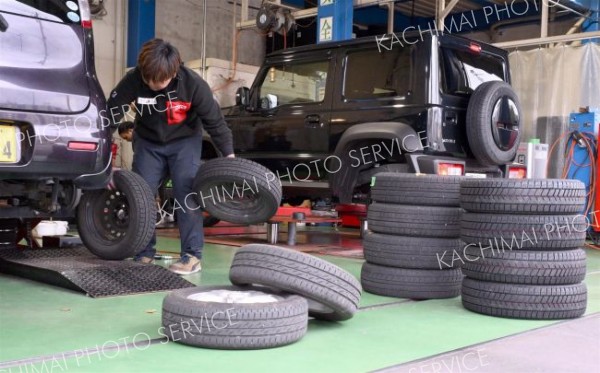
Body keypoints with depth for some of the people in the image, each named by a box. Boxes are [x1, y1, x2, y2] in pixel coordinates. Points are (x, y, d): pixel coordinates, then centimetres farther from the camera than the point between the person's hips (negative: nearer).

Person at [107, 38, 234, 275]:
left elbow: (215, 121, -16)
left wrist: (229, 156, -14)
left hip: (184, 141, -2)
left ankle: (192, 255, -6)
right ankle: (144, 253, 11)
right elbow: (110, 115, -21)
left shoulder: (193, 84, -27)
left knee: (186, 193, -14)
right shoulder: (133, 80, -25)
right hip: (148, 142, 2)